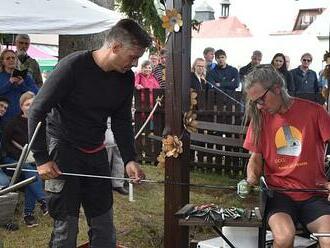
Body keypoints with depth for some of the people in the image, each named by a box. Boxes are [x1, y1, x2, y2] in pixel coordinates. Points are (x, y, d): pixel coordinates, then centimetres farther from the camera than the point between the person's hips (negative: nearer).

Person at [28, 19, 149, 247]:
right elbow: (37, 112, -16)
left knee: (104, 225, 11)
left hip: (96, 152, 6)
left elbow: (122, 121, 7)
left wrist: (130, 159, -7)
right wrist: (42, 159, -18)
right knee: (66, 225, -2)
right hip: (64, 149, -6)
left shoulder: (126, 78, -2)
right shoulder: (73, 66, -20)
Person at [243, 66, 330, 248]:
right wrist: (252, 179, -7)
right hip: (278, 193, 1)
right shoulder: (259, 117, 7)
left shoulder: (313, 111, 0)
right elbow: (256, 158, 14)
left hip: (313, 194, -1)